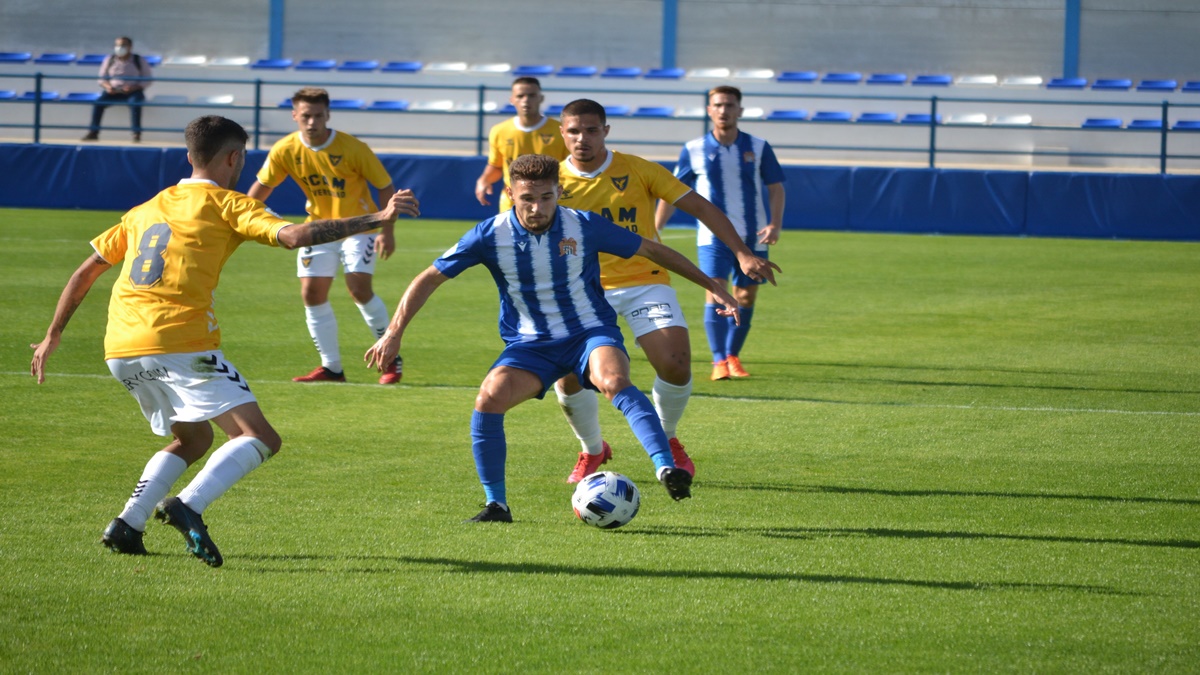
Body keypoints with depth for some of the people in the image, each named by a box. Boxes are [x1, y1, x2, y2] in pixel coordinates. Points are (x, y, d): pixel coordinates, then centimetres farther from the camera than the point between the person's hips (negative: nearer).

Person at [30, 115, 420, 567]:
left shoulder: (147, 209, 23)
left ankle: (127, 525, 9)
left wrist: (54, 335, 34)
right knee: (259, 439, -7)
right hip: (180, 343, -7)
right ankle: (189, 507, -29)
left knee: (193, 438, 26)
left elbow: (86, 272, 25)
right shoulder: (227, 205, 4)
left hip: (119, 351, 7)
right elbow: (294, 236, -11)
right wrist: (375, 220, -8)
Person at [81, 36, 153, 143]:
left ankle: (137, 134, -36)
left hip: (133, 91, -2)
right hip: (114, 92, 2)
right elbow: (102, 78, 13)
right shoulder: (109, 60, 6)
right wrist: (107, 86, -11)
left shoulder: (139, 61, -1)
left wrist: (134, 87, -17)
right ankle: (93, 132, -23)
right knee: (98, 102, -25)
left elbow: (147, 81, 1)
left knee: (135, 102, -37)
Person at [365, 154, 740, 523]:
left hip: (591, 331, -1)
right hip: (529, 344, 1)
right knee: (489, 399, -24)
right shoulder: (491, 235, -10)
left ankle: (667, 470, -43)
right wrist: (393, 333, -7)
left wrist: (712, 287, 5)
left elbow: (652, 250, 3)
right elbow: (430, 278, 0)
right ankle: (496, 505, -8)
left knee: (614, 381, -34)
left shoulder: (584, 227, -10)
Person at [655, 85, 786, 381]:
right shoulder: (694, 150, 0)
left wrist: (775, 224, -8)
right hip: (714, 235, -2)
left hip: (752, 236, 2)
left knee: (745, 298, 5)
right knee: (716, 293, -16)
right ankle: (719, 362, -14)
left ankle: (733, 356, 21)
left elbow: (775, 188, 6)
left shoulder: (758, 148, 2)